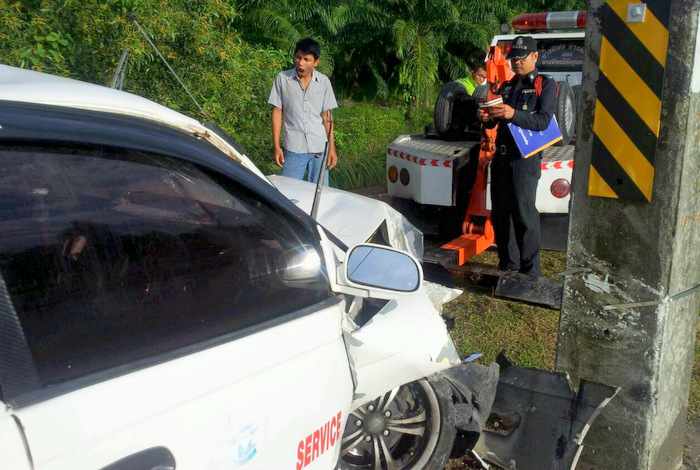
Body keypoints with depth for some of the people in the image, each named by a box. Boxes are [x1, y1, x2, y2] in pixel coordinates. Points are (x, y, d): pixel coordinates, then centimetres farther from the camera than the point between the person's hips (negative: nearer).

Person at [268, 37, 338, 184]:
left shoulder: (324, 82, 2)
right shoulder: (282, 78, -3)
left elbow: (327, 116, 7)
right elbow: (277, 112, 1)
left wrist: (332, 147, 3)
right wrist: (277, 146, -2)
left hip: (319, 149, 2)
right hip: (294, 149, -2)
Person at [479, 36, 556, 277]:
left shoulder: (546, 85, 1)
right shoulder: (507, 87, 19)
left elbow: (543, 121, -13)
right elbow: (493, 123, 20)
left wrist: (513, 114, -27)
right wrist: (487, 118, -5)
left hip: (526, 158, -6)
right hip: (501, 156, 6)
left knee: (524, 214, -9)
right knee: (500, 213, 8)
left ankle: (530, 271, -2)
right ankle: (507, 265, 19)